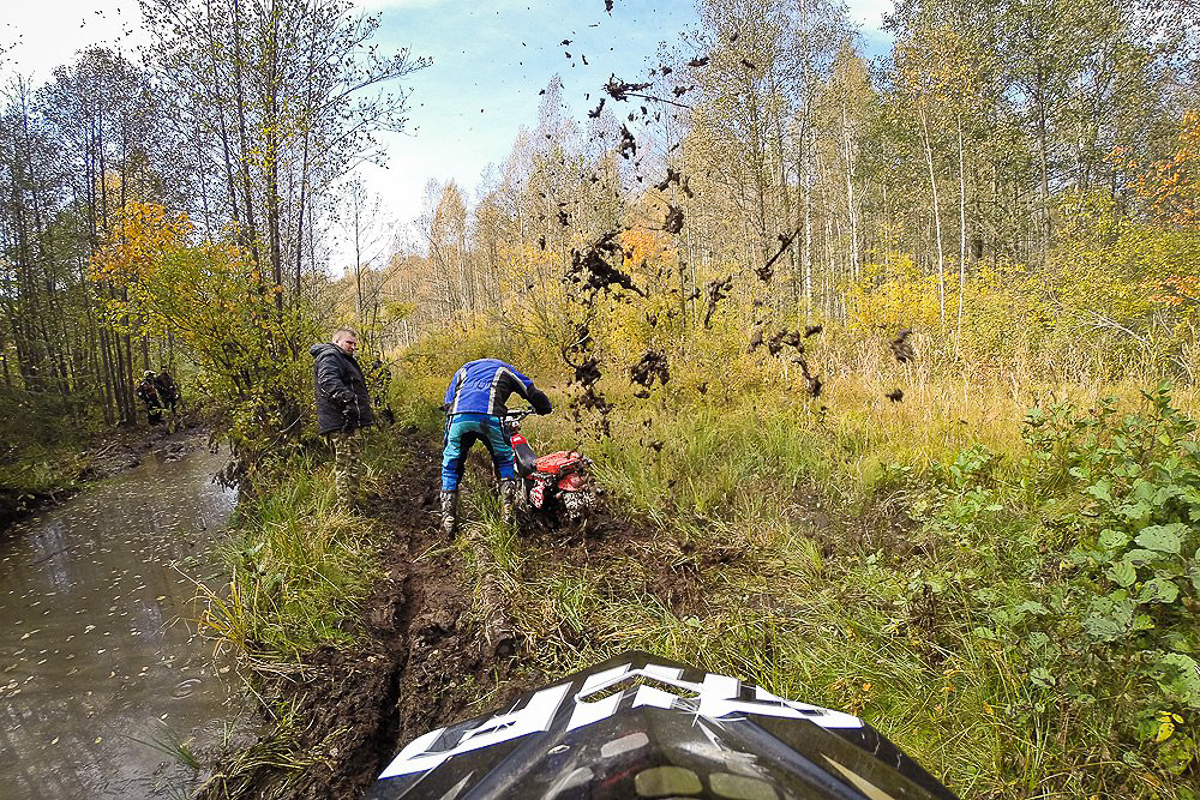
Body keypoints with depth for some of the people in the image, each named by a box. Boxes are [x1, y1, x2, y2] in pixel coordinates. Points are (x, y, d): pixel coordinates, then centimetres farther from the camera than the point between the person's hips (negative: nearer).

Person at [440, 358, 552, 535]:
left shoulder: (464, 369, 40)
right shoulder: (505, 369, 34)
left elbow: (448, 401, 32)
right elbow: (533, 393, 32)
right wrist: (546, 408, 49)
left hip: (458, 417, 2)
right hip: (490, 417, -1)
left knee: (450, 466, 16)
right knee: (505, 461, 20)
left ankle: (448, 519, 7)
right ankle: (510, 512, 11)